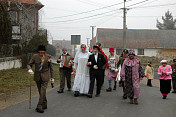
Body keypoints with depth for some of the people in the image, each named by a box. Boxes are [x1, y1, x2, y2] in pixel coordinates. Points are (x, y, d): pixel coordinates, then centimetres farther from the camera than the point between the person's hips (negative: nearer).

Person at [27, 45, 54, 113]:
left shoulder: (48, 57, -5)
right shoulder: (35, 56, -4)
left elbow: (51, 68, 1)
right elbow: (29, 64, 1)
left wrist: (52, 77, 2)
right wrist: (30, 69, -23)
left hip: (45, 76, -2)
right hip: (37, 76, 2)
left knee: (43, 91, -13)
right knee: (41, 92, 11)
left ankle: (39, 107, -11)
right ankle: (44, 105, 27)